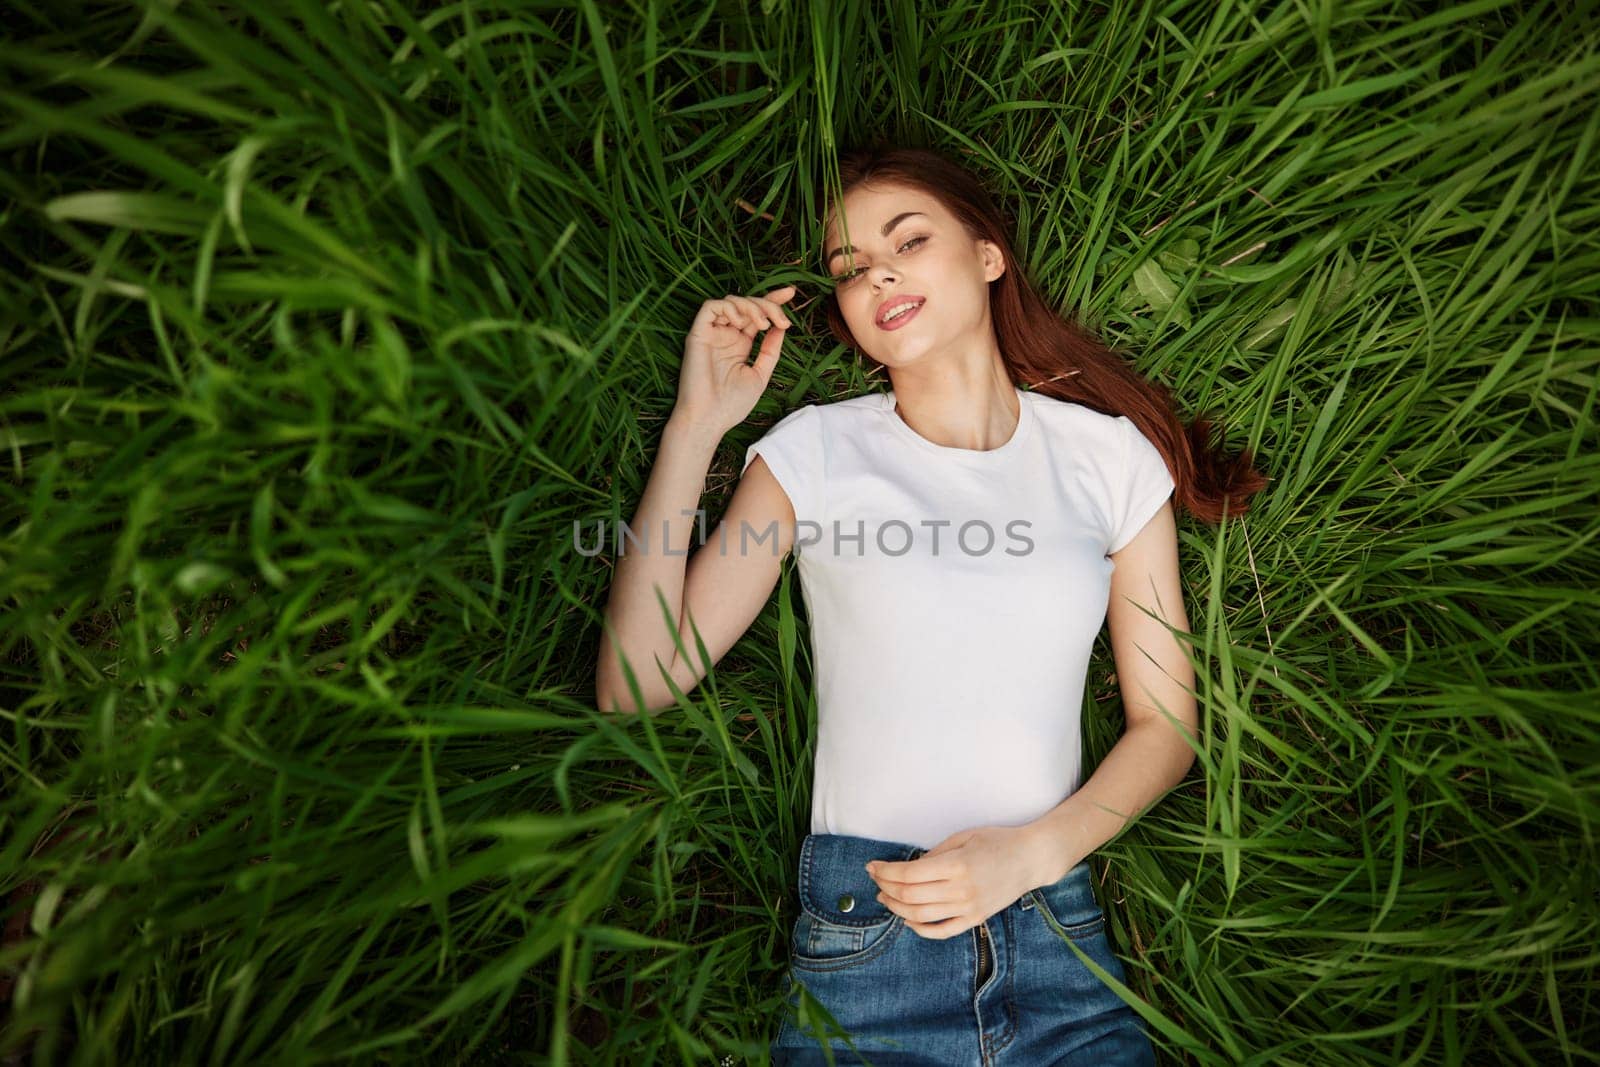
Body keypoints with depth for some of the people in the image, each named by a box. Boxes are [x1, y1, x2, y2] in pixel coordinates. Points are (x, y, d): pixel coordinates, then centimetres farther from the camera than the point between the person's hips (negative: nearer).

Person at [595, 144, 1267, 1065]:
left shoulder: (1108, 455, 3)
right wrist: (694, 428, -13)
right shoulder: (813, 453, -2)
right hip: (858, 942, -1)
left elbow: (1167, 722, 5)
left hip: (1060, 935, 2)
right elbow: (635, 688, -10)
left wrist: (1033, 851, -11)